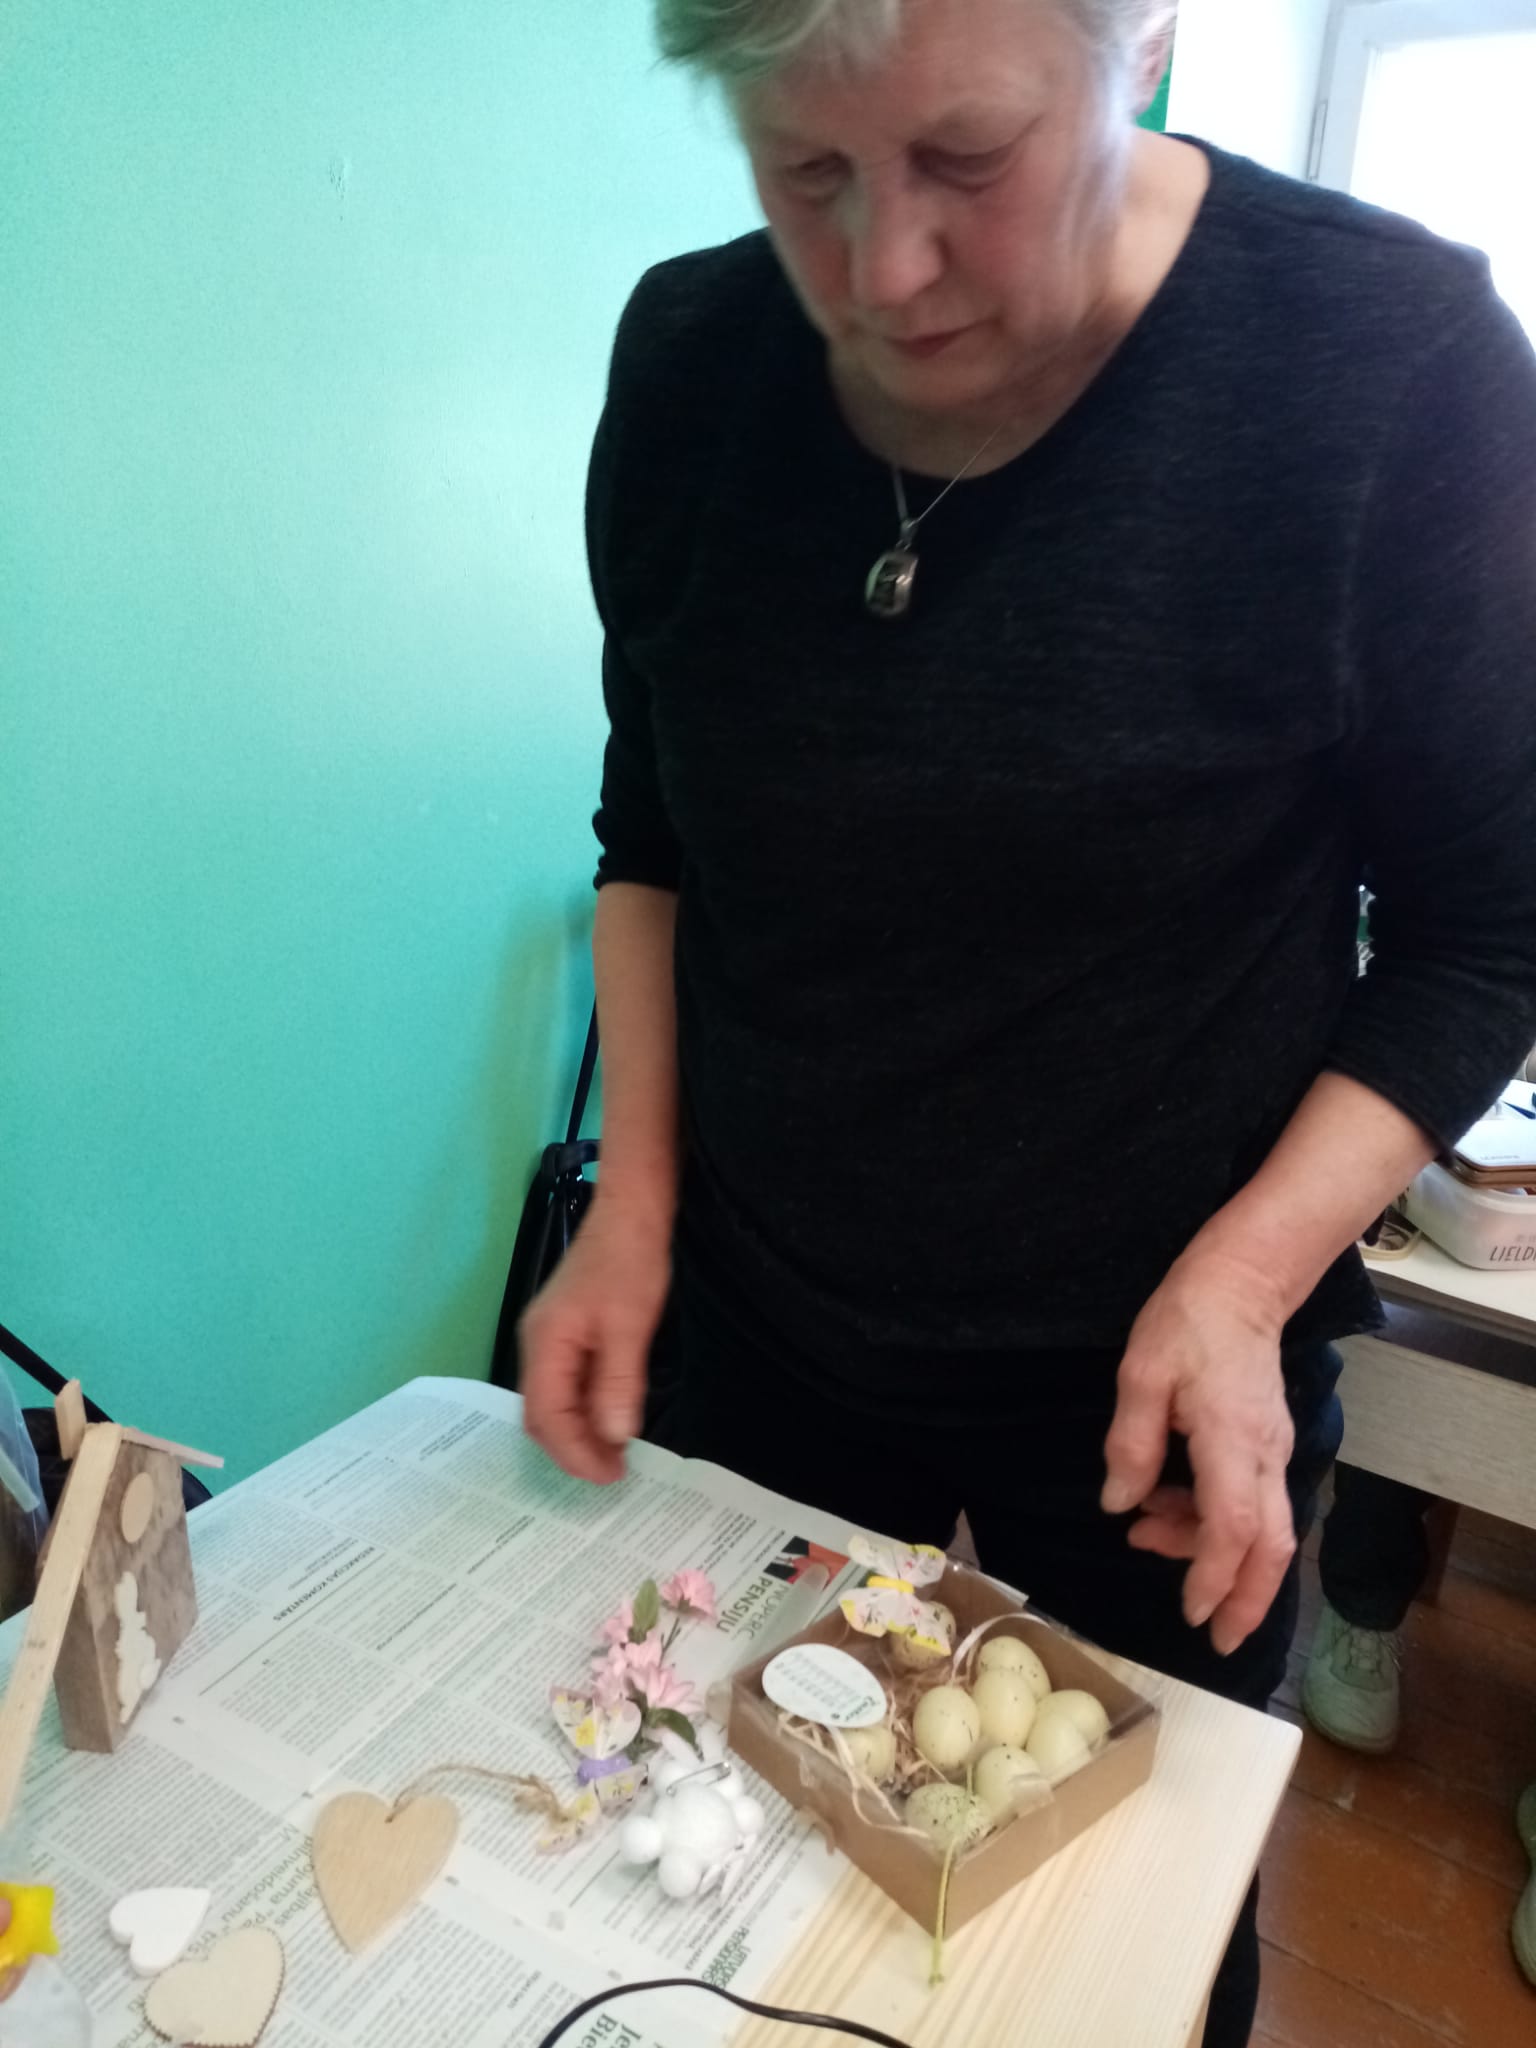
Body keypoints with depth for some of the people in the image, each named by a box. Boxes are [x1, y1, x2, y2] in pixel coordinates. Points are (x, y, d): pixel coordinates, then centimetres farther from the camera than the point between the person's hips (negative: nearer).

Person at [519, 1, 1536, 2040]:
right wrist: (637, 1194, -3)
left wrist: (1242, 1282, -20)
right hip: (766, 1322, 4)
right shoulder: (693, 358, -7)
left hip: (1154, 1368, -2)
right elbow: (653, 815, 4)